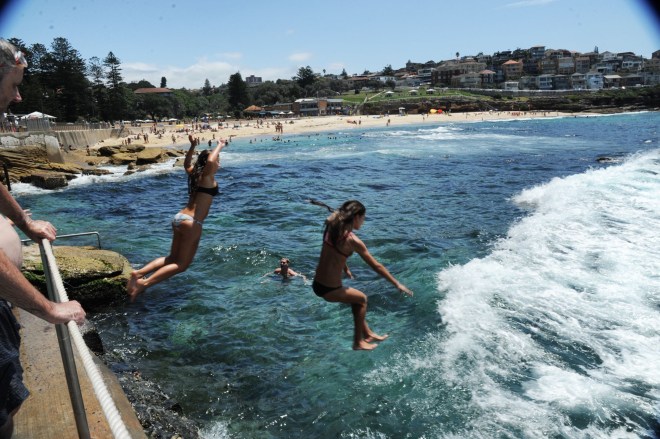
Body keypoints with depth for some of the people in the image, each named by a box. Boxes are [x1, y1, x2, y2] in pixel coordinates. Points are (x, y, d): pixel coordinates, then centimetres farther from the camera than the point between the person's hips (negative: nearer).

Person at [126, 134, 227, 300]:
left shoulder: (195, 173, 15)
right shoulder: (207, 176, -8)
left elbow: (187, 163, 38)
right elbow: (210, 160, -31)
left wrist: (193, 146, 29)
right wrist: (220, 146, -15)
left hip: (179, 218, 8)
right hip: (191, 222, -8)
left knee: (172, 258, 21)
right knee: (181, 265, 1)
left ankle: (139, 273, 8)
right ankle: (144, 283, -7)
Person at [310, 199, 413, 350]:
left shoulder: (332, 228, 3)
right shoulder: (353, 240, -18)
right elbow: (376, 266, -12)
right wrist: (397, 284, -3)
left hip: (317, 284, 7)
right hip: (329, 290, -7)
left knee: (355, 298, 27)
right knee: (362, 299, 18)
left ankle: (367, 334, 41)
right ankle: (358, 342, 29)